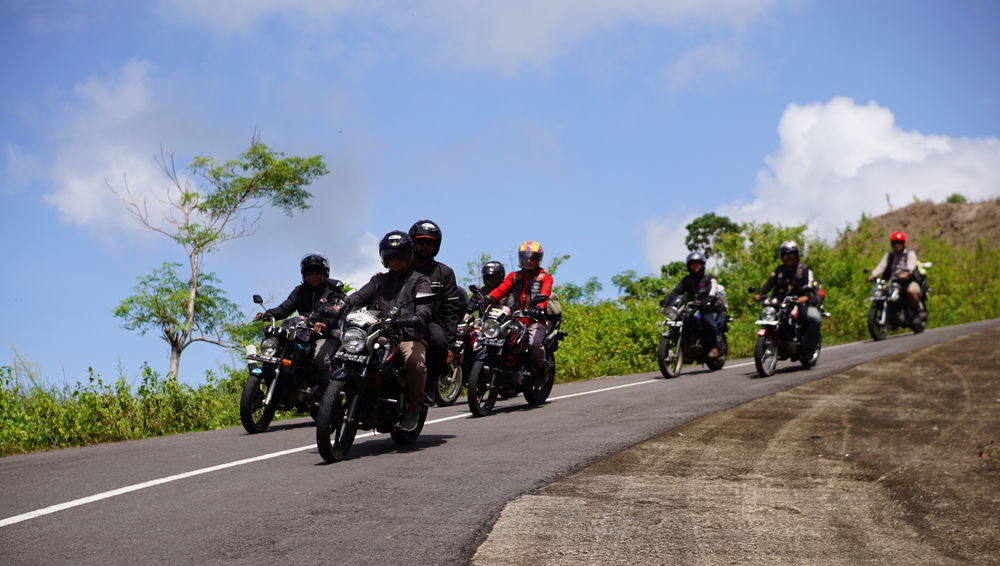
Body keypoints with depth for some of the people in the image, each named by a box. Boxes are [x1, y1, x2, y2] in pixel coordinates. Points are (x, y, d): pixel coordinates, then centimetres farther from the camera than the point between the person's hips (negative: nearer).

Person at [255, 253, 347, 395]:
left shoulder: (334, 290, 7)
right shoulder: (300, 291, 23)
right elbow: (285, 308, 11)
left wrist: (324, 323, -32)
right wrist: (268, 314, -10)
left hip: (327, 335, -5)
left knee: (320, 358, -34)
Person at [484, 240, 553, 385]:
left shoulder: (545, 277, 12)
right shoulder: (514, 276, 23)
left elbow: (544, 294, -9)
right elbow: (501, 289, 5)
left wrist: (539, 308, -32)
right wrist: (488, 298, -17)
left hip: (535, 320, -4)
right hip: (516, 319, 4)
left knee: (534, 344, -31)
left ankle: (541, 370, -5)